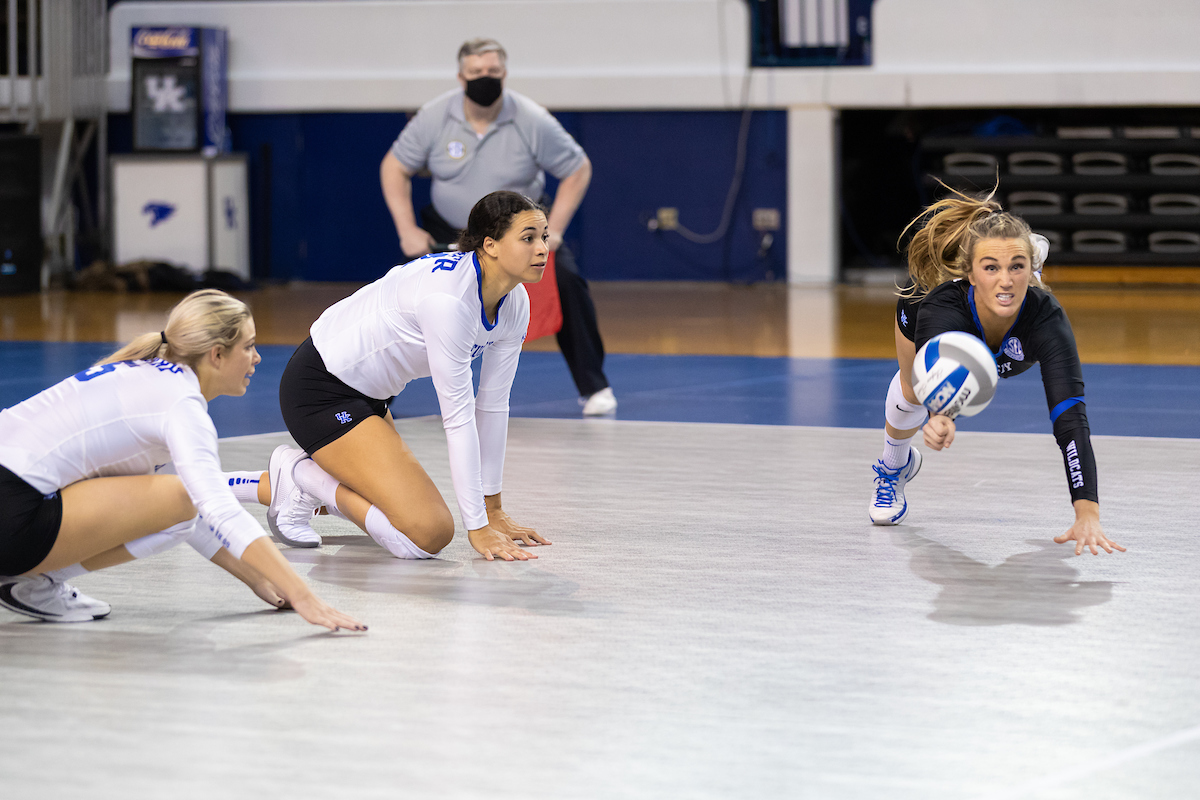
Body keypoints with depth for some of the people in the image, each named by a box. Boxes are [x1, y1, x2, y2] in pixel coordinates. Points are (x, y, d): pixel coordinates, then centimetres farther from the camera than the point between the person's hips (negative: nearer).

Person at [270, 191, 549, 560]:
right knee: (428, 533, -20)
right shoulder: (448, 297, -31)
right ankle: (303, 477, -4)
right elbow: (458, 413, -28)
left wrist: (493, 511, 7)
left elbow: (492, 404, 4)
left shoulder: (515, 305, -4)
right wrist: (478, 528, -25)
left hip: (367, 390, 10)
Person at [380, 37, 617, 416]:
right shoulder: (434, 117, -14)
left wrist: (553, 230, -18)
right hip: (450, 232, 1)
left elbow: (578, 169, -9)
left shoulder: (532, 121, -18)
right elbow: (395, 167, -3)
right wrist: (407, 230, -13)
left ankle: (594, 388, -6)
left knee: (567, 282, -21)